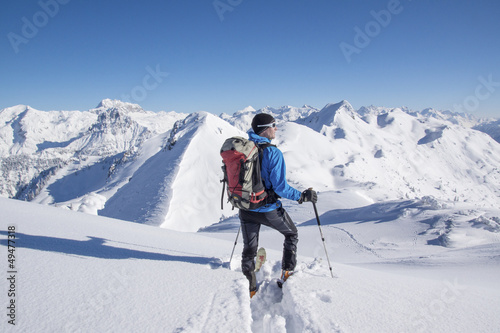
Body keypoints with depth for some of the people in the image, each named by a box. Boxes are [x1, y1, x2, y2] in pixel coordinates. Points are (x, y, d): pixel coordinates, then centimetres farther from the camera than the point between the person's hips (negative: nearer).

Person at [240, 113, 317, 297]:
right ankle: (287, 273, 29)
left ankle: (250, 289, 29)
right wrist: (302, 196, -8)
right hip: (268, 209, -5)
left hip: (245, 209, 5)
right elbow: (280, 187, -22)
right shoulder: (273, 152, -20)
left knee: (249, 249, 19)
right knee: (291, 234, 24)